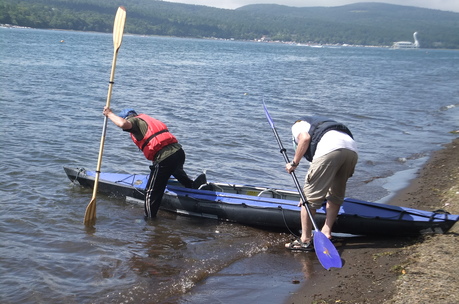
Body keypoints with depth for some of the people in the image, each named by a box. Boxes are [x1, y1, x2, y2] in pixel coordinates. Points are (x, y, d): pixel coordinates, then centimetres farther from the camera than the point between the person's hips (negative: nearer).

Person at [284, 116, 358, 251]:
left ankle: (305, 240, 8)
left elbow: (305, 138, -2)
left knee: (310, 197, 3)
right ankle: (326, 232, 23)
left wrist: (294, 163, 9)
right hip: (352, 149, 7)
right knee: (336, 197, 25)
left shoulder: (297, 125, 27)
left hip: (331, 149, -7)